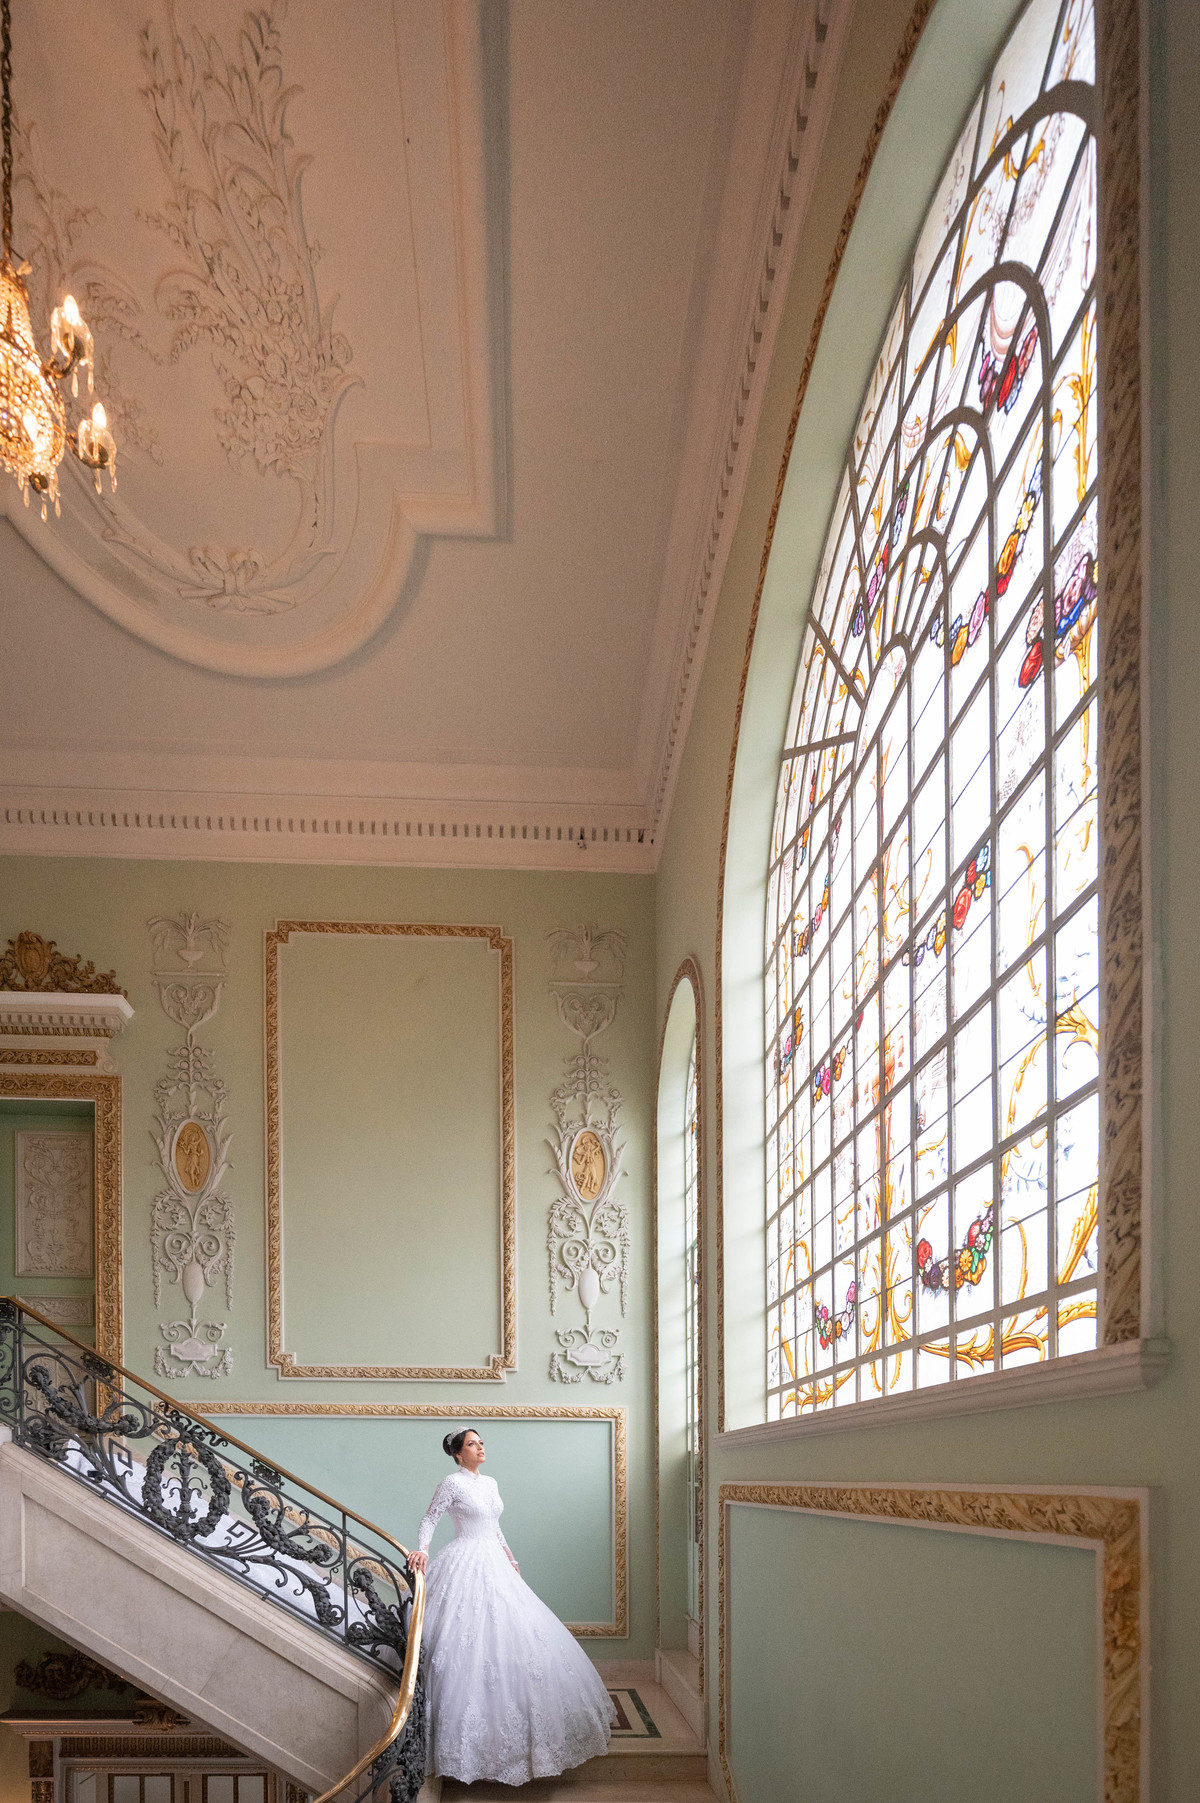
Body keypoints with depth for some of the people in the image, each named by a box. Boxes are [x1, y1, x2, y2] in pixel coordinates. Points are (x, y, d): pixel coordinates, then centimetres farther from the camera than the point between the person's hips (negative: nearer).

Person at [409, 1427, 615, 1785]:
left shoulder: (490, 1483, 13)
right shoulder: (452, 1483, -8)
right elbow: (429, 1518, -7)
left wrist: (509, 1558, 22)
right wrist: (422, 1550, -22)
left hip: (494, 1564, 8)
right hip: (467, 1566, -8)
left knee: (515, 1640, 7)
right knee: (471, 1642, -10)